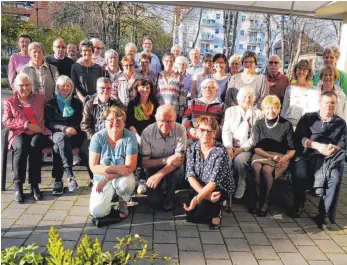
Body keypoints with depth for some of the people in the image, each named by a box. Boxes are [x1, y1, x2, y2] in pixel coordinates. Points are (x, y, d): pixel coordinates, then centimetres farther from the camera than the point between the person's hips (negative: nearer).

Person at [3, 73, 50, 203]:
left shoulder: (40, 98, 19)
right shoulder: (9, 101, 15)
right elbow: (6, 121, 2)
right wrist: (26, 124, -10)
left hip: (38, 132, 0)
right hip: (19, 133, 0)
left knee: (35, 146, -34)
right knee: (21, 147, -34)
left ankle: (34, 184, -27)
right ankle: (18, 186, -27)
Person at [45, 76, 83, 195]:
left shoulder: (77, 103, 18)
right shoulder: (50, 104, 15)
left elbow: (81, 122, 13)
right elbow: (49, 124, 3)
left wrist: (73, 129, -10)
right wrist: (64, 128, -16)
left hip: (74, 136, 1)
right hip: (56, 134, 0)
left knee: (58, 147, -35)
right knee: (62, 138, -40)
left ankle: (58, 180, -36)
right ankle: (70, 176, -48)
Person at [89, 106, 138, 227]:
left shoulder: (130, 137, -16)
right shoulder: (98, 137, -13)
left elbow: (130, 167, -18)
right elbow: (93, 166, -13)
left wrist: (107, 178, -23)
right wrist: (116, 169, -26)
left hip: (123, 176, 0)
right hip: (102, 177, 0)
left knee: (125, 183, -37)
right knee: (97, 212, -21)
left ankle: (123, 201, 0)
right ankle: (109, 195, 15)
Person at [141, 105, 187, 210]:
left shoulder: (180, 130, -20)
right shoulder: (147, 132, -20)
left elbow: (180, 159, -23)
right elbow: (144, 162, -16)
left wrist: (159, 175, -35)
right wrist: (165, 160, -32)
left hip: (172, 167, 1)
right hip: (153, 167, 0)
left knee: (179, 169, -33)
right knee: (154, 201, -15)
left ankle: (168, 197, -5)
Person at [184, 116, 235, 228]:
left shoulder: (220, 151, -21)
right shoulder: (192, 149, -6)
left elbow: (214, 181, -27)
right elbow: (190, 176, -13)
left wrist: (197, 198, -40)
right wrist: (205, 194, -28)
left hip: (220, 188, -5)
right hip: (199, 187, 5)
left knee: (196, 214, -21)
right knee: (188, 215, -13)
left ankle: (215, 211, 11)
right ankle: (213, 216, 16)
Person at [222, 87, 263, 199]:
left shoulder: (258, 113, 8)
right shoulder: (230, 111, 14)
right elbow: (226, 131, 4)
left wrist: (242, 148, -15)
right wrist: (229, 147, -13)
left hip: (247, 148, -1)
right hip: (232, 146, 1)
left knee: (239, 159, -31)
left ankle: (240, 184, -7)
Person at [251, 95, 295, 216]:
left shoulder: (286, 125, 0)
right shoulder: (258, 124, 5)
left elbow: (292, 149, 2)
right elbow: (256, 148, -1)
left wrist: (284, 158, -19)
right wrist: (271, 156, -18)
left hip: (280, 157, -1)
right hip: (261, 154, 2)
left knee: (267, 169, -34)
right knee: (256, 167, -34)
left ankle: (265, 200, -14)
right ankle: (258, 198, -17)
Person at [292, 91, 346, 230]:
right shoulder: (308, 118, 14)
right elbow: (298, 138, 0)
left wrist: (335, 148, -17)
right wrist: (317, 146, -14)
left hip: (329, 159, 1)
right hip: (307, 156, -1)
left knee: (335, 177, -32)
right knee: (299, 173, -32)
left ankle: (325, 214, -18)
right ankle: (298, 203, -3)